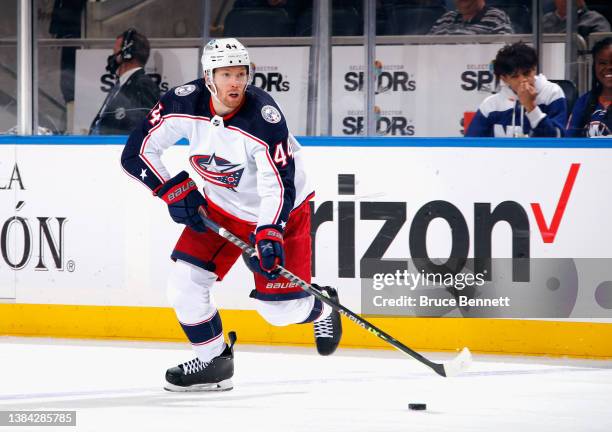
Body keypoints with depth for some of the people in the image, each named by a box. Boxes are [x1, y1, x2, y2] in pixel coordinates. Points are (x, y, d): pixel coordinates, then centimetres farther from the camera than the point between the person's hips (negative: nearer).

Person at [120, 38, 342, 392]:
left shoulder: (265, 118, -31)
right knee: (185, 283, -8)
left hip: (279, 209, -4)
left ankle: (322, 306, 30)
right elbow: (138, 152, -10)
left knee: (280, 309, -6)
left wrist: (268, 235, -43)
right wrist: (174, 190, -16)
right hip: (220, 206, 4)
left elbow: (279, 185, -31)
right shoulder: (185, 104, -19)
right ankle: (214, 362, 12)